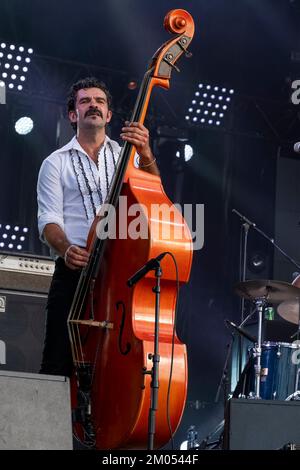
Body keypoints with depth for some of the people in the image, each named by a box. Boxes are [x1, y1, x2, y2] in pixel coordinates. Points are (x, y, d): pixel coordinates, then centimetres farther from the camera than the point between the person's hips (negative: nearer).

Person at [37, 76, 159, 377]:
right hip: (74, 272, -1)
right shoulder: (56, 163, 12)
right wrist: (66, 250, -19)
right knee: (58, 366, -8)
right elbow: (49, 220, 2)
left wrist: (145, 155, -17)